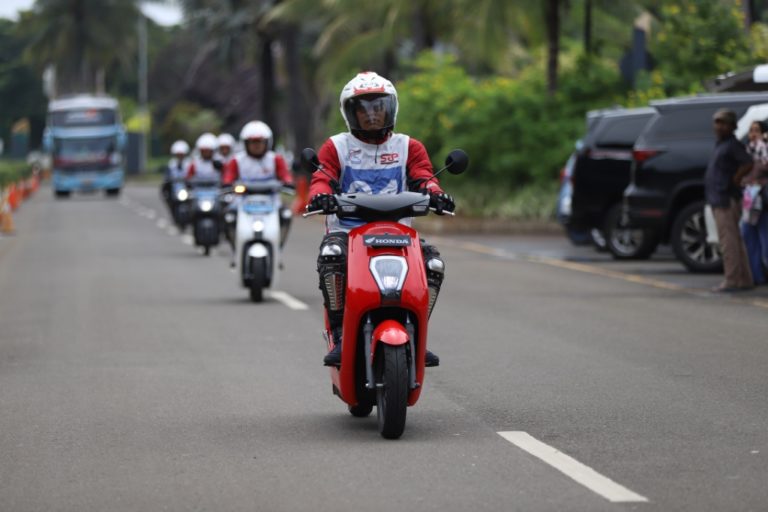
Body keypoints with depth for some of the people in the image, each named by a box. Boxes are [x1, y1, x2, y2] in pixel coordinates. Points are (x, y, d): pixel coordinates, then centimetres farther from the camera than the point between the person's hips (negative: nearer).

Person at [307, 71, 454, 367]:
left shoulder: (409, 147, 16)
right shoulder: (337, 147, 12)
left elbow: (423, 176, 0)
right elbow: (321, 178, -4)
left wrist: (434, 193, -25)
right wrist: (320, 196, -29)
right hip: (346, 229, -2)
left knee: (433, 262, -26)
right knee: (331, 254, -36)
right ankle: (340, 335, -30)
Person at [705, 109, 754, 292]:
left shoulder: (733, 145, -11)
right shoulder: (720, 145, 18)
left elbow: (748, 164, -24)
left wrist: (734, 181, -17)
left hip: (727, 200, -10)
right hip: (719, 201, 10)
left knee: (728, 242, -10)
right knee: (735, 242, 13)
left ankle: (732, 281, -11)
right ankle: (744, 280, 17)